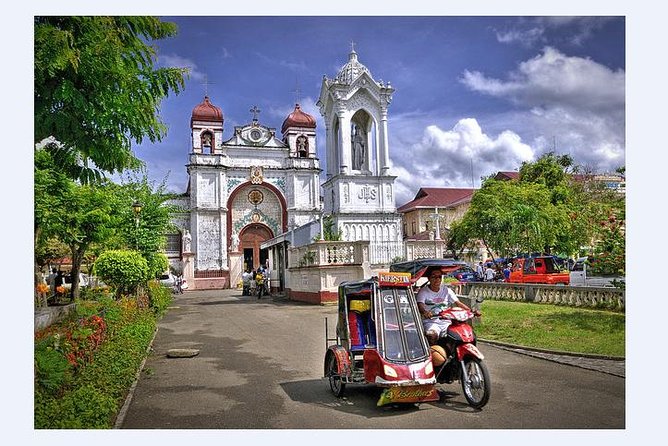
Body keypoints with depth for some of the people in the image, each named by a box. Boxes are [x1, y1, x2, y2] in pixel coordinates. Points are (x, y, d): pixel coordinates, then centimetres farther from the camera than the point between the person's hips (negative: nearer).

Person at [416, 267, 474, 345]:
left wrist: (471, 311, -13)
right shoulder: (423, 292, -1)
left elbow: (458, 303, 5)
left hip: (445, 322, 4)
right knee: (432, 335, -36)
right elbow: (420, 305, -18)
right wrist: (425, 312, -42)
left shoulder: (446, 290, 11)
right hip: (430, 322, -4)